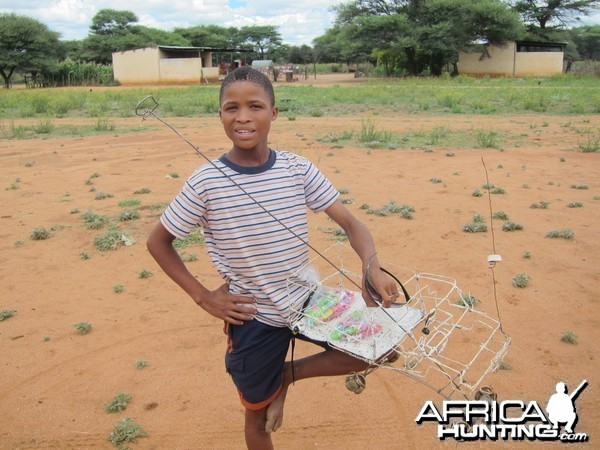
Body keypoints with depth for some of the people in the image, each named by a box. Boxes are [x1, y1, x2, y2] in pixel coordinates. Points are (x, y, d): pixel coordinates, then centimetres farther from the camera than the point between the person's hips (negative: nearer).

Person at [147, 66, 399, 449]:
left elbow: (350, 221, -8)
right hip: (254, 317, -2)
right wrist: (204, 297, -11)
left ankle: (285, 374, 14)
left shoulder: (299, 169, -11)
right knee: (260, 415, 14)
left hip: (307, 300, 2)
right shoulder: (205, 182, -16)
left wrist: (373, 268, -27)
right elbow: (158, 242, -4)